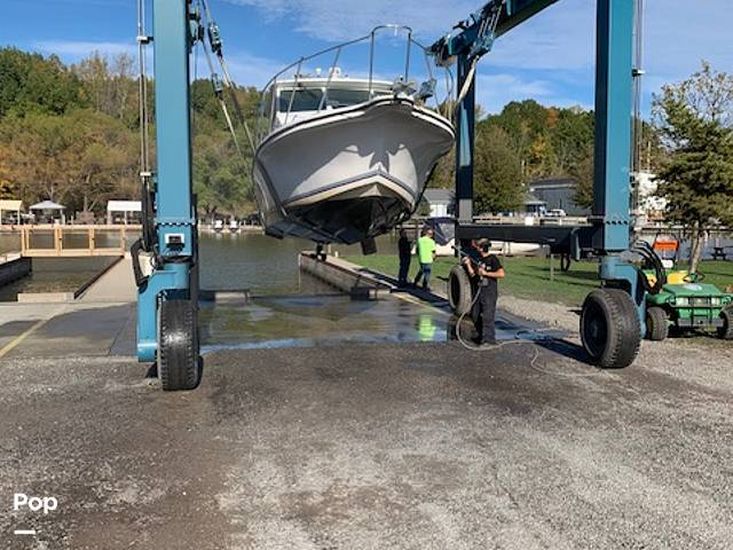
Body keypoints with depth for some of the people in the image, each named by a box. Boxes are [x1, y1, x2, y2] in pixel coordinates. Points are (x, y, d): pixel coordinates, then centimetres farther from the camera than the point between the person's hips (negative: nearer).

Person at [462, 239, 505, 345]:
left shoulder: (492, 259, -11)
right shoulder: (479, 259, 11)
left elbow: (501, 274, -18)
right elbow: (472, 274, 14)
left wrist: (485, 273, -16)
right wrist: (468, 264, 0)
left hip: (490, 293, -8)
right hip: (480, 291, 8)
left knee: (488, 317, -8)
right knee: (479, 316, 14)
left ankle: (489, 340, -3)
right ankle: (481, 337, 26)